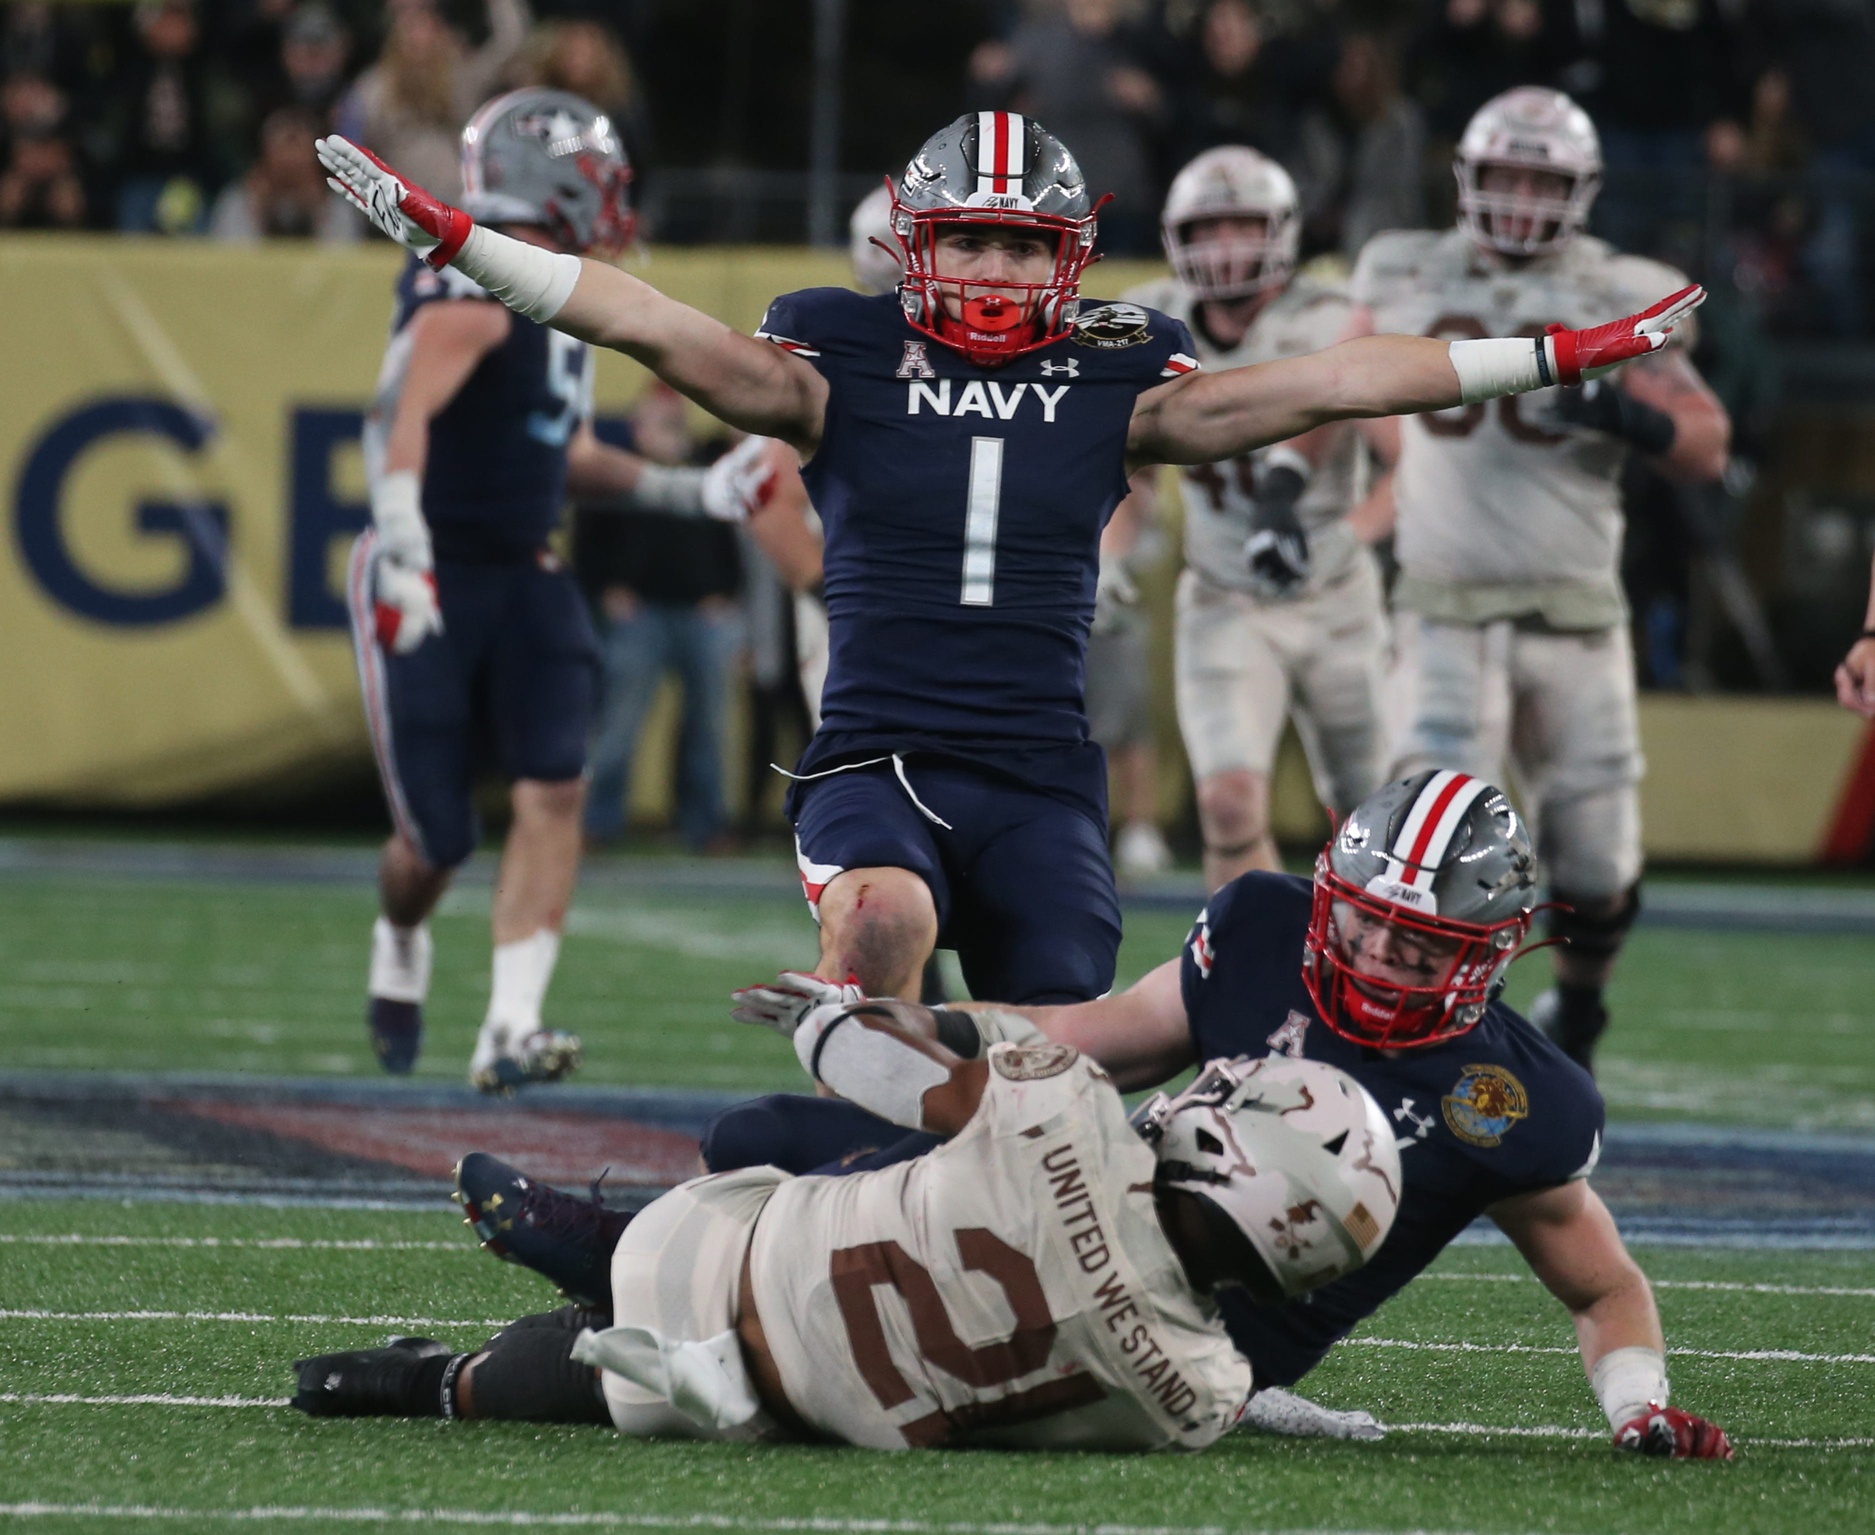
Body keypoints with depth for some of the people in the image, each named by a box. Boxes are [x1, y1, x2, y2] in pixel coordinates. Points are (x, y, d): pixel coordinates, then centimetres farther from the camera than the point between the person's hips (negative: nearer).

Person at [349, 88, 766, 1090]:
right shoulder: (477, 289, -17)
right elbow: (400, 411, -30)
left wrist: (693, 491, 22)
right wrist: (402, 543, -42)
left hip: (522, 577, 8)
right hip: (433, 584, -8)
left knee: (553, 789, -12)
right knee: (436, 836, 1)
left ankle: (510, 1034, -15)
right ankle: (399, 949, 36)